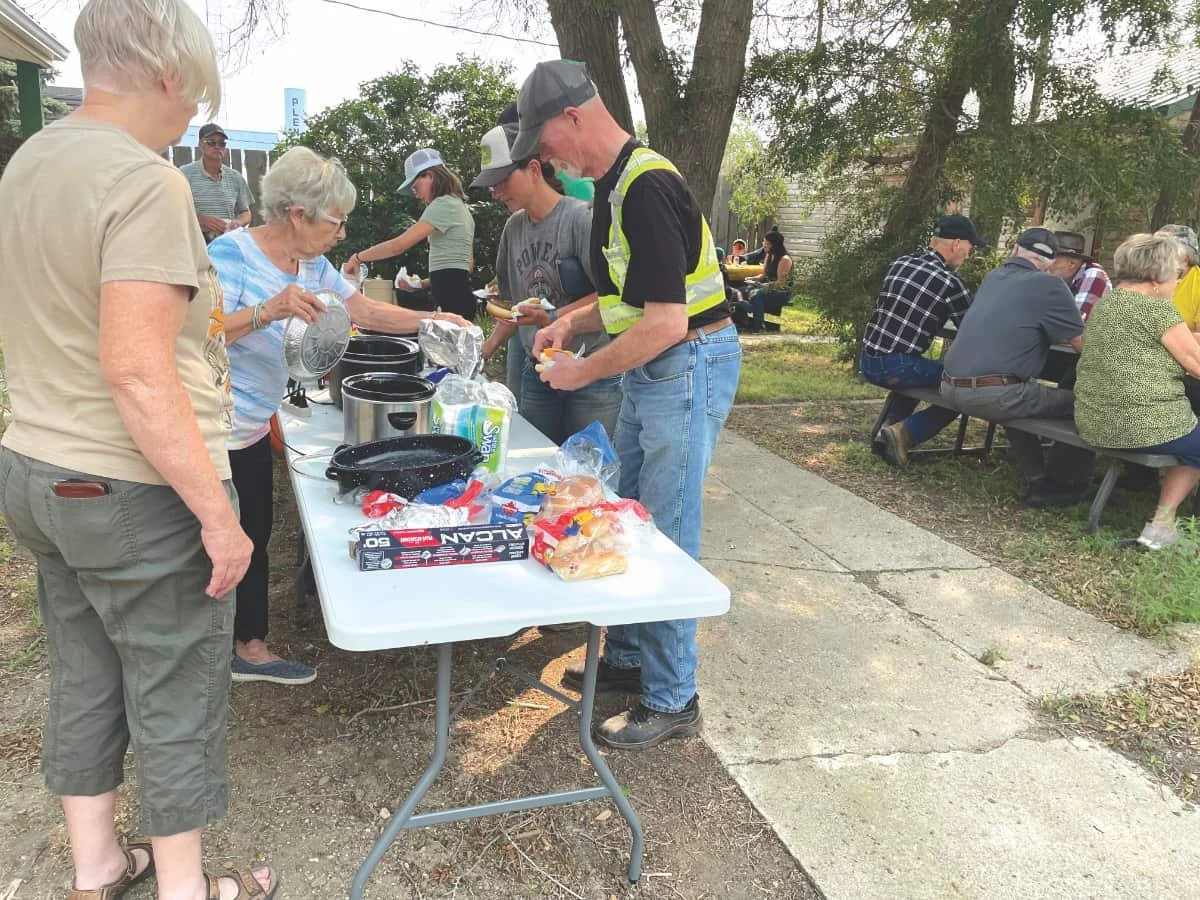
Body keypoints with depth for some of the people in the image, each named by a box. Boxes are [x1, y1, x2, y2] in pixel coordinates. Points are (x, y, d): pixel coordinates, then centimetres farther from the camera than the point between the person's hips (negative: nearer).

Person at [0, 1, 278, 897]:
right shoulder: (144, 181, -20)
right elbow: (137, 376, -26)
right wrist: (218, 514, -22)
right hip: (133, 494, -9)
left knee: (84, 682, 20)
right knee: (176, 703, 9)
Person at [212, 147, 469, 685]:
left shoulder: (312, 265, 5)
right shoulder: (232, 253, -21)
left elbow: (366, 312, 12)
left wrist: (432, 320, 7)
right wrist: (267, 311, -39)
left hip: (252, 428, 9)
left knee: (253, 537, 16)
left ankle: (250, 647, 30)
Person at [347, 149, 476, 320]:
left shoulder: (443, 204, -9)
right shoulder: (460, 206, 22)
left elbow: (399, 245, -15)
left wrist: (358, 257, -2)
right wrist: (424, 283, 16)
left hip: (451, 298, -10)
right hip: (458, 294, 10)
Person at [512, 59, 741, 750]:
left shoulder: (647, 188, -21)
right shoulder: (616, 183, 10)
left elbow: (664, 322, -26)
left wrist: (583, 373, -15)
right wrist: (573, 322, 5)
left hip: (689, 368, -10)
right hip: (652, 370, 10)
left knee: (667, 536, -2)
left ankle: (673, 699, 13)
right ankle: (629, 658, 33)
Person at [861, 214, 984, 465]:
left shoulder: (900, 263, 11)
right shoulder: (950, 283, -8)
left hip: (867, 361, 8)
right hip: (896, 366, -8)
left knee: (914, 371, 35)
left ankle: (889, 425, 19)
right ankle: (903, 434, -7)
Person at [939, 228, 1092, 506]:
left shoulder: (991, 278, 17)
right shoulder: (1048, 285, -4)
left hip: (952, 388, 8)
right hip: (994, 395, -8)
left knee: (1021, 393, 35)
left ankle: (1037, 479, 34)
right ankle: (1060, 487, 19)